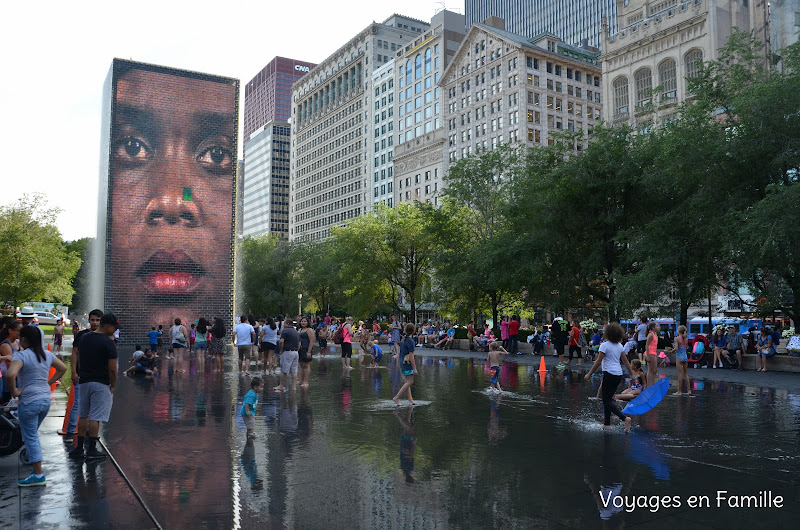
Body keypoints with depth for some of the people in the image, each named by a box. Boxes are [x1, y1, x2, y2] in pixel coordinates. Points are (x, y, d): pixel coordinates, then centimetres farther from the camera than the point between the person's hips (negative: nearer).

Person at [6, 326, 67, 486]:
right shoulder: (47, 354, 8)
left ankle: (38, 475, 0)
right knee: (32, 433, 25)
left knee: (31, 438, 0)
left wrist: (14, 391, -16)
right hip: (46, 399, 7)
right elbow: (63, 368, 19)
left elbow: (10, 374, -30)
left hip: (29, 402, -7)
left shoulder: (21, 355, -14)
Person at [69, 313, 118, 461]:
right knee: (95, 417, -2)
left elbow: (78, 359, 14)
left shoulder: (84, 338, 7)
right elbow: (112, 368, -15)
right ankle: (91, 450, 2)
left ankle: (79, 448, 20)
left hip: (85, 382, 7)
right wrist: (113, 386, -3)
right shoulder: (108, 343, -14)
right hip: (101, 383, -7)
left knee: (83, 416, 15)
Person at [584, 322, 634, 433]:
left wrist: (589, 374, -6)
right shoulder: (619, 346, 9)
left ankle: (625, 418, -20)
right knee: (608, 398, 16)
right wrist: (632, 373, 24)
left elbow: (598, 362, -13)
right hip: (619, 374, 8)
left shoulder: (605, 345, -12)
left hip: (609, 374, -8)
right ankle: (607, 423, 19)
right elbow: (625, 361, 14)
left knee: (607, 401, -3)